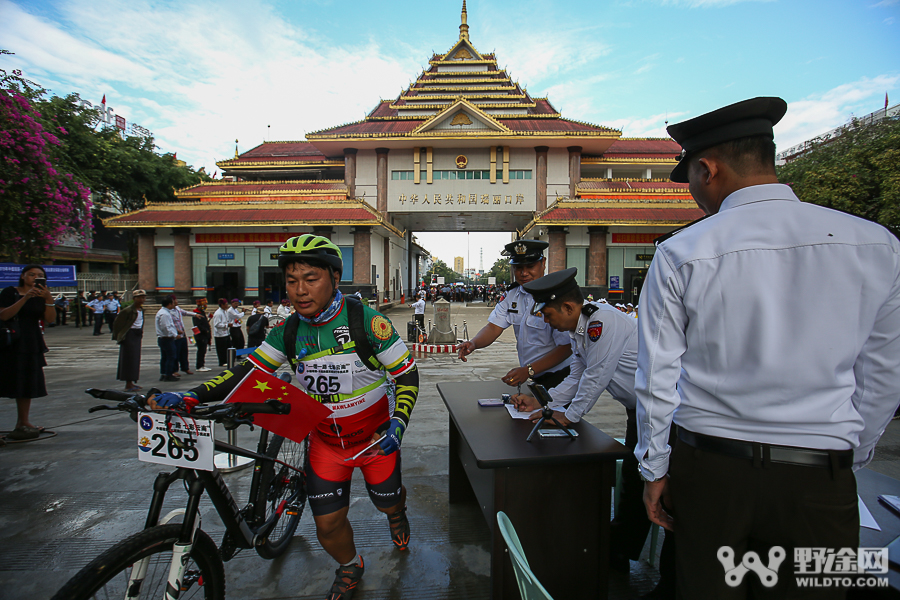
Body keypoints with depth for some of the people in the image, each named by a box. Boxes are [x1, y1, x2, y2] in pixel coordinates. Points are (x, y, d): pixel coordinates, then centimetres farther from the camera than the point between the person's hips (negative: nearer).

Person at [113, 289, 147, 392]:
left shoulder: (141, 309, 9)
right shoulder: (128, 310, -15)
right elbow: (117, 323, -10)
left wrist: (141, 333, 15)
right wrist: (118, 336, -7)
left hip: (137, 335, 8)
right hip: (129, 335, -8)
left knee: (136, 359, 12)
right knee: (129, 359, -5)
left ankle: (131, 382, 22)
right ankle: (128, 385, 0)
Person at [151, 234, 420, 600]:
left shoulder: (367, 322, -23)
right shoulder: (289, 332, -9)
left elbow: (407, 375, -16)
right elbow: (249, 371, -10)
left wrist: (398, 424, -26)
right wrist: (193, 396, -24)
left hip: (374, 435, -2)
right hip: (325, 440, 3)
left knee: (387, 502, 17)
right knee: (327, 522, 5)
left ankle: (397, 514, 58)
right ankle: (349, 569, 40)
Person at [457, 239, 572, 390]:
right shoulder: (513, 294, 3)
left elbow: (566, 348, -20)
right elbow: (494, 327, -2)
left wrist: (528, 371, -27)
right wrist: (473, 343, -23)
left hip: (558, 379, -6)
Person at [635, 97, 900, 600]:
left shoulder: (680, 255, -11)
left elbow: (657, 379, -7)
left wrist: (655, 471, 5)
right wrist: (850, 460, 20)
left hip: (709, 469, -1)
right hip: (820, 481, 2)